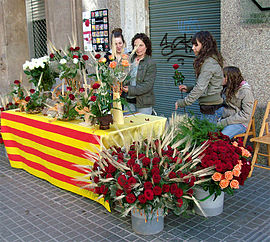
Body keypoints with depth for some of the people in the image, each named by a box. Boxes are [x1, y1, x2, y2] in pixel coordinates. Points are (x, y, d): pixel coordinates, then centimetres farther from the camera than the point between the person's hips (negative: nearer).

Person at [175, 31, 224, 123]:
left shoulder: (209, 63, -16)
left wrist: (183, 102, -16)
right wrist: (188, 88, 10)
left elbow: (200, 87, -21)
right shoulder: (208, 60, 15)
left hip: (211, 108, -9)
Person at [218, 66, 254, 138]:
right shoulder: (227, 88, 11)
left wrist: (224, 122, -17)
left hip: (240, 123, -7)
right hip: (224, 120, 7)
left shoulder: (246, 91, -12)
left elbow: (245, 116, -15)